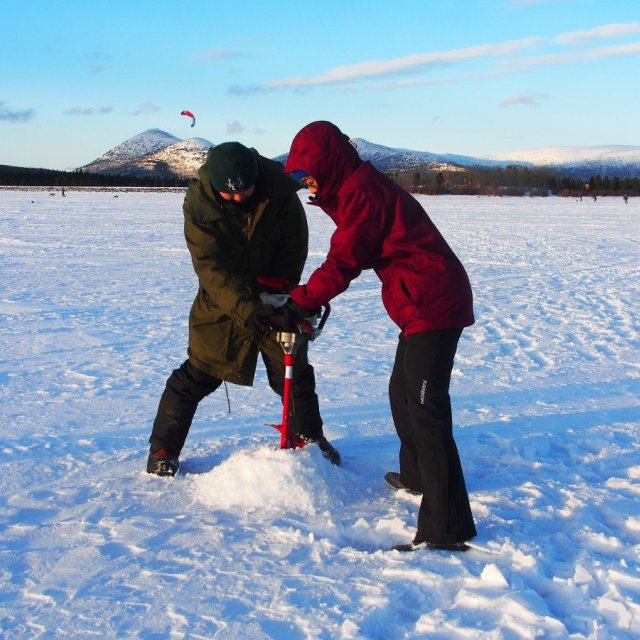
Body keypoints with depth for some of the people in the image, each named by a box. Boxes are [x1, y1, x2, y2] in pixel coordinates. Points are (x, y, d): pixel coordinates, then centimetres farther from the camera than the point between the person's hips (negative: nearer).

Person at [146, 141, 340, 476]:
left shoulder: (281, 193, -20)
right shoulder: (198, 201, -22)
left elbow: (293, 254, -12)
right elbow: (210, 266, -28)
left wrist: (275, 297, -18)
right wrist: (243, 307, -39)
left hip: (273, 299, 2)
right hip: (221, 301, -1)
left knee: (294, 372, 9)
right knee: (196, 375, 0)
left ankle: (310, 438, 31)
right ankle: (163, 449, 14)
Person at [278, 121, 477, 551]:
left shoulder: (361, 191, -16)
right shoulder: (357, 186, 18)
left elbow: (343, 262, -17)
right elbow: (347, 257, 20)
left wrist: (299, 303, -9)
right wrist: (313, 299, 11)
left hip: (432, 305, -11)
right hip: (425, 302, 11)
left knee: (425, 411, -14)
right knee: (403, 393, 26)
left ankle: (446, 528, -14)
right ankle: (416, 475, 46)